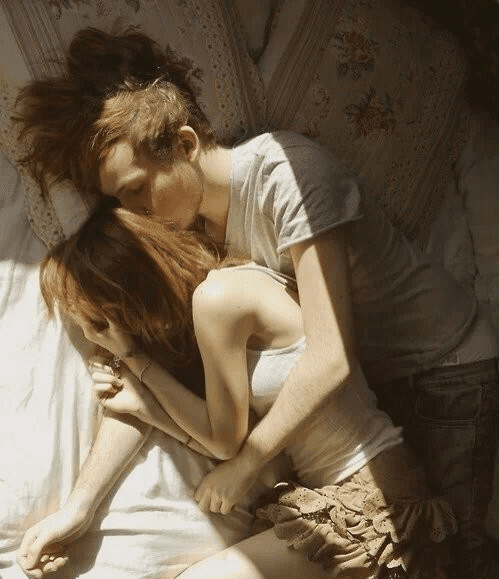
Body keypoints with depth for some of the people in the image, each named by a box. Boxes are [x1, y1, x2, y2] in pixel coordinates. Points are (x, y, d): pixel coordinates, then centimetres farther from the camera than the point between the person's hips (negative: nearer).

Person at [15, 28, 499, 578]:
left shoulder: (284, 173, -31)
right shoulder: (190, 225, -8)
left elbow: (329, 357, -34)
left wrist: (245, 463, -24)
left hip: (445, 367, -6)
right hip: (370, 376, 7)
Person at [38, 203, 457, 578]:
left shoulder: (217, 296, -18)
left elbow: (226, 442, -8)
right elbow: (234, 445, 6)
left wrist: (136, 359, -3)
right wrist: (141, 402, 3)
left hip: (367, 499, -9)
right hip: (336, 492, 9)